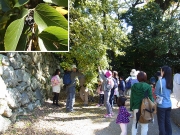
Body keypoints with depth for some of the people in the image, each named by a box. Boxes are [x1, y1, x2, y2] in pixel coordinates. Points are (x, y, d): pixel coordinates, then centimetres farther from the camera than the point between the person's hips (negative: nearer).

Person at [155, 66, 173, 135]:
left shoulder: (160, 81, -16)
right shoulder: (170, 82, 5)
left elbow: (156, 94, -8)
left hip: (161, 105, -6)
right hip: (169, 105, 7)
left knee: (161, 122, 3)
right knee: (167, 121, 15)